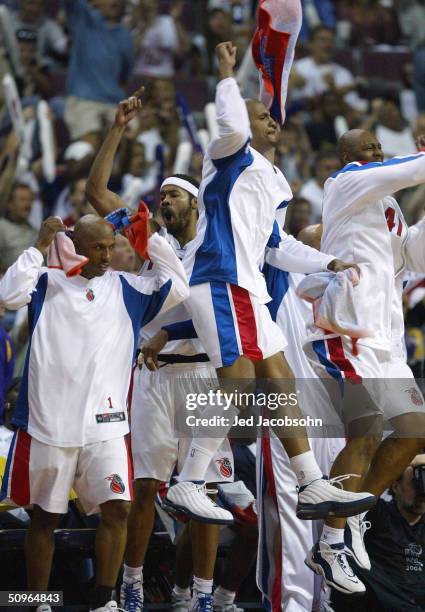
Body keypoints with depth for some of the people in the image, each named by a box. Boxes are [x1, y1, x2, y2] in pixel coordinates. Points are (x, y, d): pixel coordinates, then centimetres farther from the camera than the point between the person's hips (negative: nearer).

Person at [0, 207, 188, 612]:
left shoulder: (125, 288, 10)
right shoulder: (48, 282, 2)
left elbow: (177, 289, 4)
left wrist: (152, 240, 1)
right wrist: (39, 247, -12)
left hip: (105, 423, 2)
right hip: (48, 422, -2)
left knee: (117, 508, -11)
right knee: (44, 516, 7)